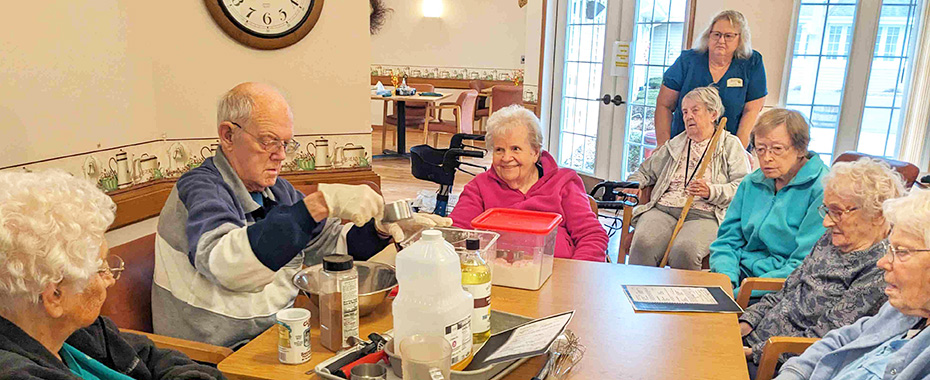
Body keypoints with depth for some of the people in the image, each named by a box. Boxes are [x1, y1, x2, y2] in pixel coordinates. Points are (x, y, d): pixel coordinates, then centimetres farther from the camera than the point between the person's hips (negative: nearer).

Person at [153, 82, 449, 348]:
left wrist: (381, 228, -5)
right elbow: (225, 264, -35)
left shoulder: (276, 190, 9)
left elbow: (330, 243, 15)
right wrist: (320, 202, -38)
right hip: (214, 359, -7)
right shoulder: (199, 188, -16)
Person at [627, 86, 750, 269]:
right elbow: (646, 171, 33)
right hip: (663, 209, 3)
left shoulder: (731, 144, 15)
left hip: (703, 215, -3)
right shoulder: (675, 144, 28)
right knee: (643, 244, -31)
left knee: (684, 250, -36)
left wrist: (711, 191, -13)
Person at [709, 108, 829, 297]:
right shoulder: (751, 183, 11)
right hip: (742, 271, 6)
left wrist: (741, 293, -22)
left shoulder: (822, 190, -10)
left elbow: (806, 265, -15)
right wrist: (725, 279, -10)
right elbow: (727, 240, 12)